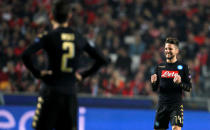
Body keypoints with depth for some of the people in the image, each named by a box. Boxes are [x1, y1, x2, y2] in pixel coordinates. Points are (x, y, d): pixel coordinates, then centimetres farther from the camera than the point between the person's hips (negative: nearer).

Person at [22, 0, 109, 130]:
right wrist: (83, 74, 14)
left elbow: (26, 55, -17)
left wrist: (36, 72, -3)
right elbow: (102, 59, 11)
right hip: (70, 92, 3)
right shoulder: (79, 38, 6)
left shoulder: (49, 36, -5)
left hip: (51, 91, -3)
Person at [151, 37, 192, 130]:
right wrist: (153, 82, -11)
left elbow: (189, 88, 0)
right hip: (162, 105, 4)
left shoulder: (182, 67, 1)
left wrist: (180, 83, -20)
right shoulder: (159, 67, 10)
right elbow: (155, 89, 12)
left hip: (176, 105, -4)